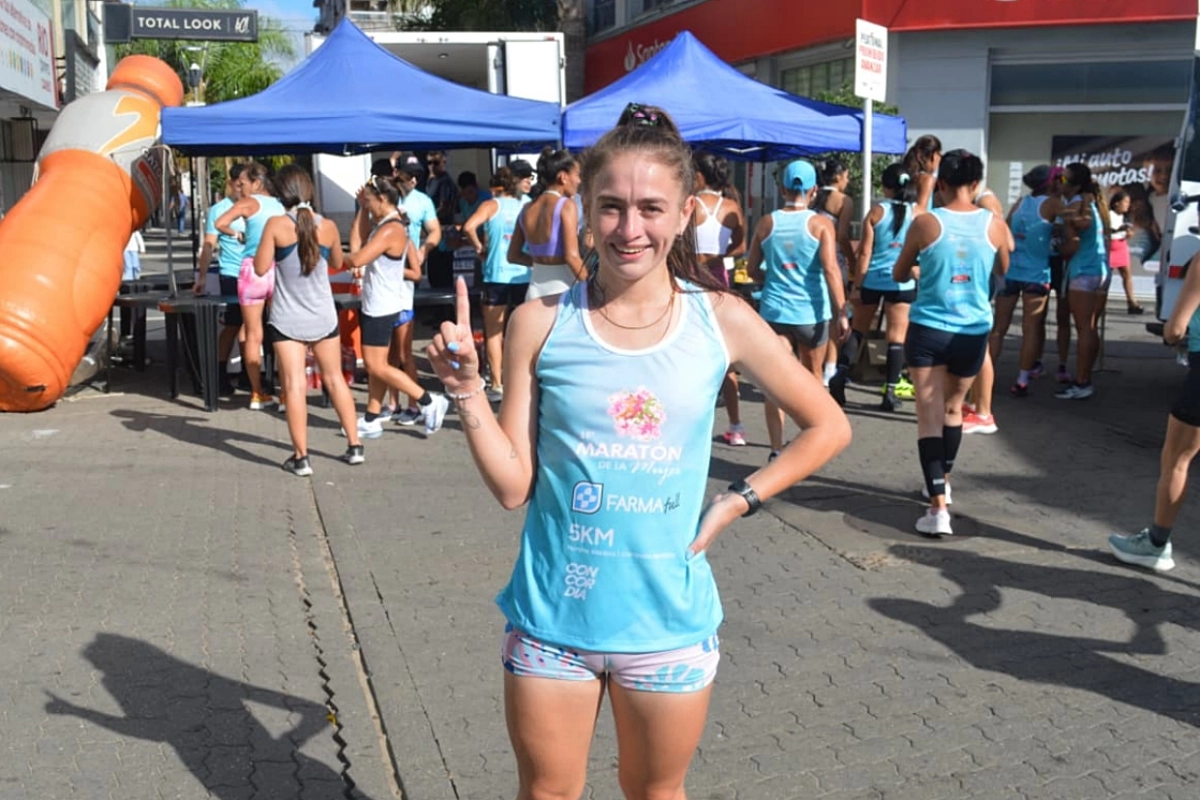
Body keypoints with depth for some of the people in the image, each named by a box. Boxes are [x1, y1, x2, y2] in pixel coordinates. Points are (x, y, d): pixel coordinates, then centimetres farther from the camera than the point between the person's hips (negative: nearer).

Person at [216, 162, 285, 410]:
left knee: (253, 335, 4)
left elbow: (220, 223, -12)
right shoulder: (279, 205, 13)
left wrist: (237, 234, 6)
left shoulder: (248, 203, 0)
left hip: (252, 270, -3)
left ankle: (257, 394, 6)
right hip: (278, 271, 3)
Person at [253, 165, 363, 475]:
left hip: (288, 320, -3)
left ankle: (301, 457, 1)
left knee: (294, 385, 0)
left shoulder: (276, 225, -12)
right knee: (335, 379, 15)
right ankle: (355, 446, 20)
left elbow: (260, 268, -6)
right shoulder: (327, 226, -3)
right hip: (323, 317, 3)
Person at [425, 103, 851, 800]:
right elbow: (513, 485, -6)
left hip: (668, 619, 0)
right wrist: (467, 391, -17)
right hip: (553, 615, 0)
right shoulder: (541, 324, -7)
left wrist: (740, 501, -4)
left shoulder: (722, 321, -6)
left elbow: (829, 428, 4)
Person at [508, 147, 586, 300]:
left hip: (536, 288, 7)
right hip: (562, 288, -7)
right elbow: (571, 256, -17)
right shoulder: (566, 206, -9)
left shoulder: (527, 209, 9)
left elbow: (513, 256, 16)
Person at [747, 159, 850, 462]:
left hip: (774, 310, 1)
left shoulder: (766, 223, 2)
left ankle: (776, 449, -12)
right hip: (811, 312, 0)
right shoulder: (821, 224, -5)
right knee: (812, 376, 19)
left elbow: (752, 269, 8)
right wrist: (841, 313, -12)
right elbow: (831, 269, -13)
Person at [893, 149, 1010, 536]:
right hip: (973, 332, 3)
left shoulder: (926, 223, -8)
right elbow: (1003, 272, 17)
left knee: (929, 415, -2)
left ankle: (938, 508, -11)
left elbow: (899, 275, 6)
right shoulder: (995, 225, -2)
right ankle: (942, 485, 39)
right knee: (953, 407, 22)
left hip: (928, 329, -3)